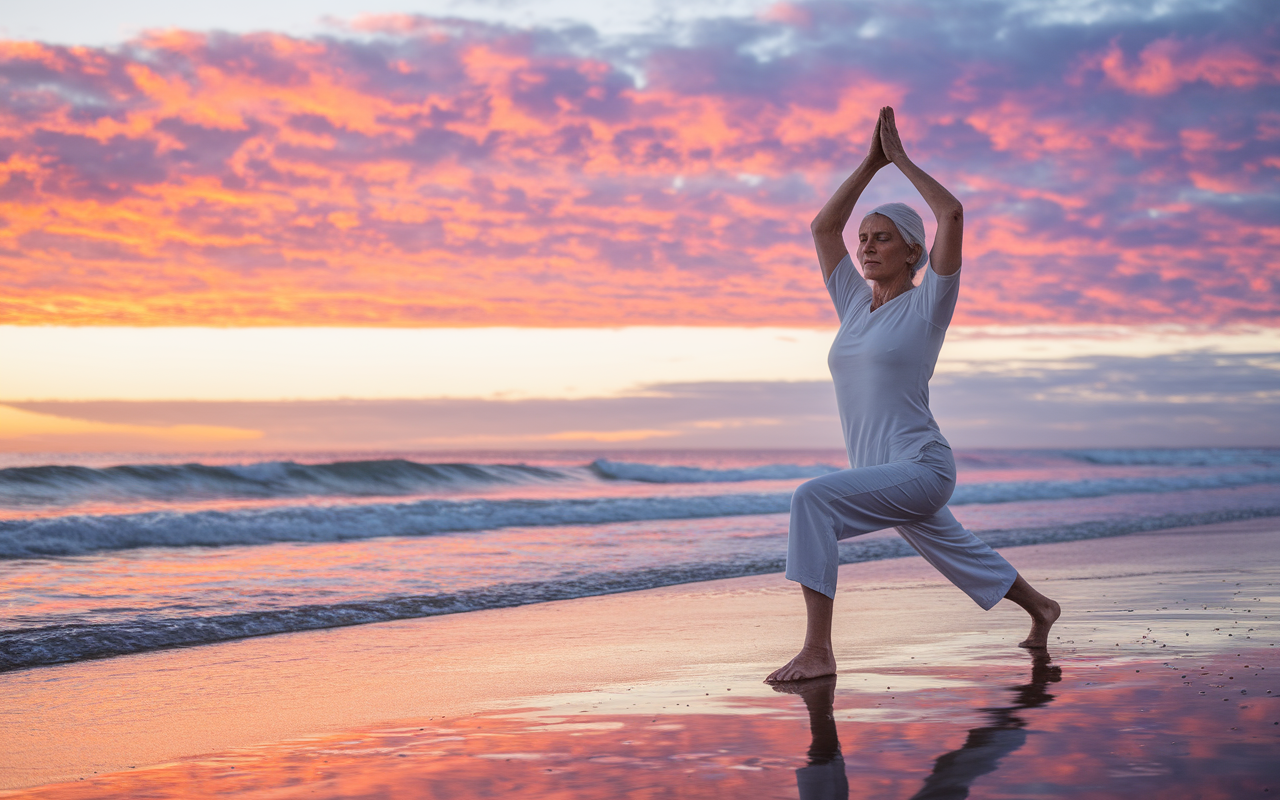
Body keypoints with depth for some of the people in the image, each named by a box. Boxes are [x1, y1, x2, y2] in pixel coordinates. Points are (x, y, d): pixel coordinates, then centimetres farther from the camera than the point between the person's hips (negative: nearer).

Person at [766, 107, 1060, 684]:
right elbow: (822, 226, 13)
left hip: (920, 469, -8)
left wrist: (899, 157, -6)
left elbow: (951, 213, -16)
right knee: (958, 556, 27)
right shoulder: (856, 302, 11)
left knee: (813, 499, -29)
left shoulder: (927, 304, -5)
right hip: (881, 476, 8)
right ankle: (1041, 608, 54)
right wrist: (871, 162, 9)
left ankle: (817, 651, -29)